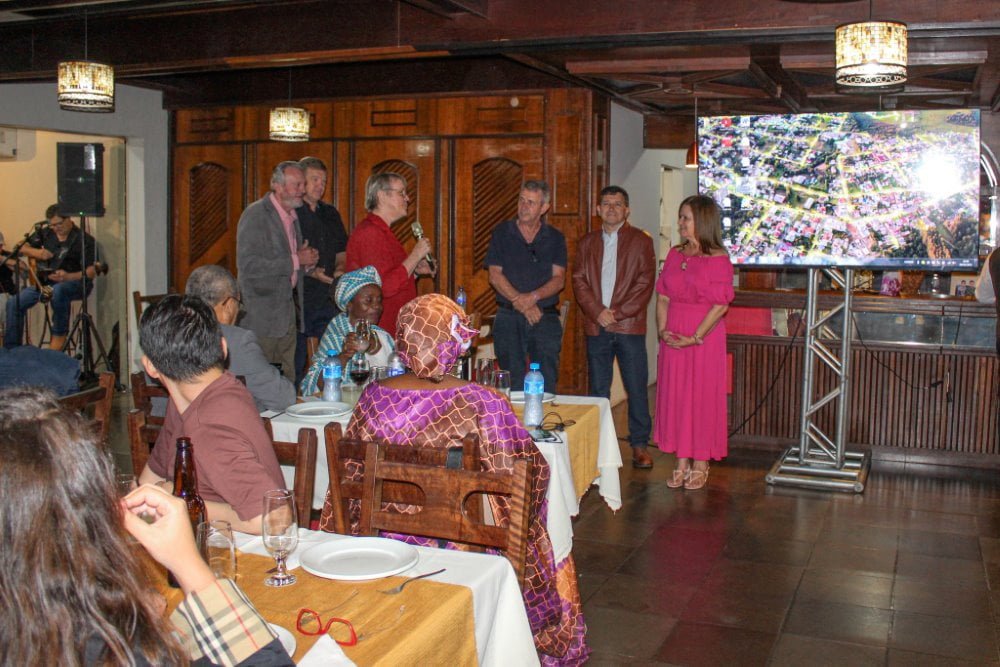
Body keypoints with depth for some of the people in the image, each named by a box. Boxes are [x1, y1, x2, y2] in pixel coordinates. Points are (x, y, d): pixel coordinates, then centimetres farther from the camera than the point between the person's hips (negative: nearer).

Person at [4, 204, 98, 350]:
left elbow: (91, 271, -17)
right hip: (45, 282, 7)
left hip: (75, 283, -7)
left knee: (58, 290, -41)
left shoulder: (84, 239, -9)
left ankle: (59, 336, -23)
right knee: (13, 303, -5)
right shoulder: (45, 233, 11)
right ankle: (10, 349, 5)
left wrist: (68, 277, -32)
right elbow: (22, 249, 19)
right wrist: (36, 252, -3)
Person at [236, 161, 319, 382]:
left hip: (288, 312, 8)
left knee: (287, 382, 9)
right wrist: (295, 260, -19)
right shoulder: (255, 215, -12)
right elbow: (248, 265, -22)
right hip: (262, 316, -8)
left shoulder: (292, 216, 15)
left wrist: (307, 262, 2)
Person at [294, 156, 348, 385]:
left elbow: (341, 250, 23)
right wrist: (309, 271, -19)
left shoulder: (330, 214, 16)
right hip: (297, 299, -6)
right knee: (295, 366, 0)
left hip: (328, 298, 6)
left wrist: (340, 269, 2)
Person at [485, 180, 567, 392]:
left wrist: (533, 297, -17)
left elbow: (559, 279, 0)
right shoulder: (502, 233, 6)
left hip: (546, 318, 1)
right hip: (509, 318, 0)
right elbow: (495, 275, -1)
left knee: (547, 385, -2)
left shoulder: (555, 238, 8)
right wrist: (521, 303, -12)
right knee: (513, 387, 1)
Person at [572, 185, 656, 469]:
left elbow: (645, 283, -4)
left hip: (629, 326, -3)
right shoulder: (587, 243, 14)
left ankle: (639, 445, 8)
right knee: (598, 389, 8)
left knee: (636, 388, -1)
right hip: (596, 327, 3)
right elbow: (579, 281, 6)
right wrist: (597, 312, -9)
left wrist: (617, 313, -12)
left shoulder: (641, 241, 4)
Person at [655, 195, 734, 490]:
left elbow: (721, 305, -13)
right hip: (673, 337, 6)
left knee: (702, 397, 2)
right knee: (674, 396, 8)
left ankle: (700, 465, 14)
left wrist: (695, 337, -17)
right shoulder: (674, 254, 9)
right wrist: (663, 330, -4)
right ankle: (681, 463, 18)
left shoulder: (718, 259, -9)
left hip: (704, 336, -6)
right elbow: (663, 297, 9)